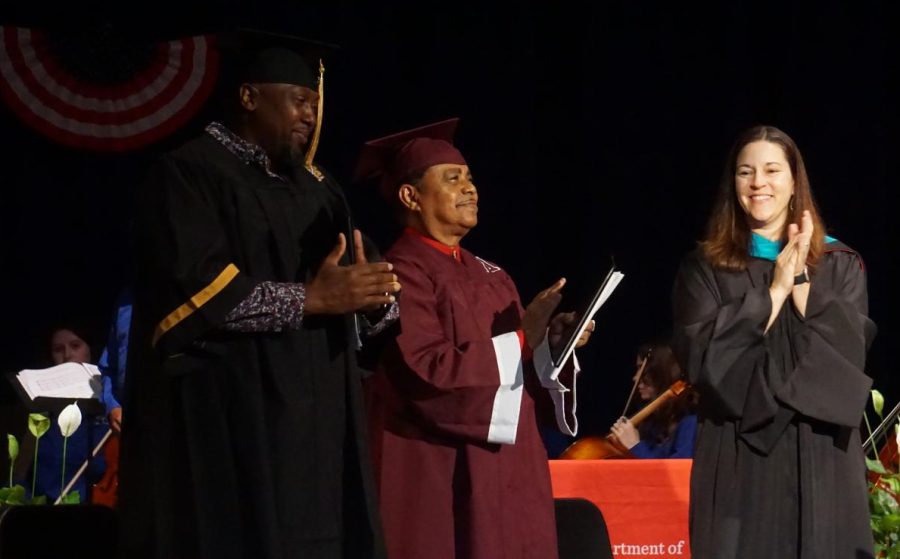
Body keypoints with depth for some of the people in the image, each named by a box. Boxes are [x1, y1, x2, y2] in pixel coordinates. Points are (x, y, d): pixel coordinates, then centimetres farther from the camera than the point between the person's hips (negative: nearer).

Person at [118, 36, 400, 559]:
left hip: (314, 424, 7)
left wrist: (375, 298, -12)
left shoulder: (315, 188, 18)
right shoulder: (190, 175, -5)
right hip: (220, 426, -7)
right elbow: (194, 289, -18)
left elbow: (377, 290, 13)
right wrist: (310, 298, -17)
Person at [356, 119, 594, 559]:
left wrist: (550, 342, -2)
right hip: (442, 481, -8)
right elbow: (426, 371, -21)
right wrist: (520, 340, -16)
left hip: (506, 474, 8)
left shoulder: (489, 275, 16)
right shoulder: (403, 274, -10)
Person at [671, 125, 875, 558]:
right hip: (738, 458, -1)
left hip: (820, 457, 1)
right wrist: (776, 289, -9)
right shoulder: (705, 267, 5)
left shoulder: (840, 264, 9)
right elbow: (701, 356, -8)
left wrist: (801, 279, -9)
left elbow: (850, 352, -4)